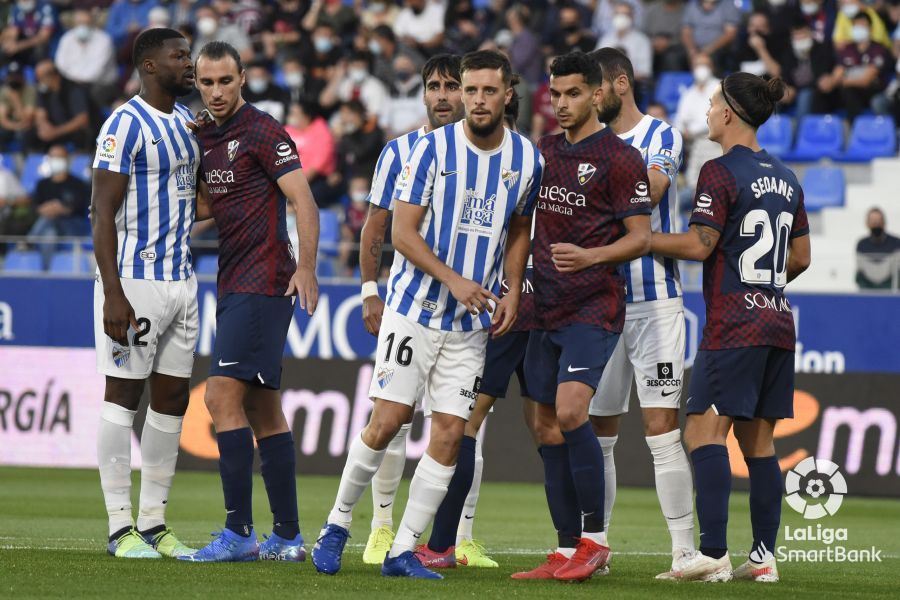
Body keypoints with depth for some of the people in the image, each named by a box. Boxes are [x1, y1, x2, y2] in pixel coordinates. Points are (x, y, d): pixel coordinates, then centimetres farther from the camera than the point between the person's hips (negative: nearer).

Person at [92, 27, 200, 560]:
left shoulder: (188, 121, 12)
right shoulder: (126, 125, -13)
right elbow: (104, 212, -16)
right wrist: (112, 294, -22)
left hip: (182, 280, 8)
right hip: (135, 280, -8)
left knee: (173, 397, 9)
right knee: (124, 395, -4)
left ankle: (154, 522, 15)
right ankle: (121, 527, -1)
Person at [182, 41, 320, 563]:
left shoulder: (263, 133, -9)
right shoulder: (204, 137, 16)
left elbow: (304, 201, -13)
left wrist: (306, 268, -23)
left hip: (263, 284, -9)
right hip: (234, 285, 9)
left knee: (223, 396, -15)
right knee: (263, 409, 8)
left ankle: (239, 533, -16)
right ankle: (288, 536, 11)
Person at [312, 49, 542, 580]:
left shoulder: (527, 159, 3)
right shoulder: (433, 148, -8)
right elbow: (403, 232, -9)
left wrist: (512, 293, 5)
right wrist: (453, 279, -21)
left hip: (472, 322, 3)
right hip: (414, 308, -3)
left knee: (450, 434, -2)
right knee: (387, 421, -7)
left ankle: (404, 551, 4)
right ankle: (338, 523, 12)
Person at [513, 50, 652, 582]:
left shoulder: (620, 159, -6)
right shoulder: (545, 152, 15)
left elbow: (641, 238, -8)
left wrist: (590, 256, -23)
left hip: (595, 308, -7)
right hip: (547, 309, 7)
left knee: (570, 412, -21)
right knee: (547, 428, 4)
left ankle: (596, 538, -11)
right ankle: (568, 550, 9)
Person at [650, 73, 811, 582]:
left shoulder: (721, 172, -9)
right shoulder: (785, 178, 14)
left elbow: (699, 244, -14)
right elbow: (801, 257, 18)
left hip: (733, 325, -8)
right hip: (777, 321, 8)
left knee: (705, 431, -12)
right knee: (759, 441, 11)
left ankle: (713, 553, -23)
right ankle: (764, 556, 8)